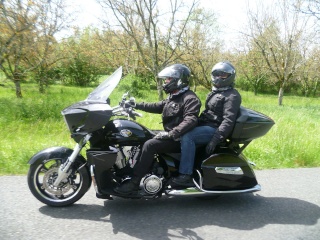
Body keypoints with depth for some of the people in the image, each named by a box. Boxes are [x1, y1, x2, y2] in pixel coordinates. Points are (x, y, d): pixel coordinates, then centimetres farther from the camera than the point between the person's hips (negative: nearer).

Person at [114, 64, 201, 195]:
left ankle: (134, 183, -21)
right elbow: (158, 106, 22)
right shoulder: (173, 97, 18)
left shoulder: (190, 98, -14)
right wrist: (136, 105, 14)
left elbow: (191, 120, -28)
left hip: (179, 139, -10)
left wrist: (171, 134, -34)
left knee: (149, 145, -26)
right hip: (170, 135, 10)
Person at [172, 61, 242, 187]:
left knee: (187, 137, -30)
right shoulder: (214, 92, 21)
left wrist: (215, 139, -30)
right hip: (205, 124, 10)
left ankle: (186, 176, -28)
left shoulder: (232, 96, -9)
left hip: (215, 129, -10)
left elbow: (228, 120, -20)